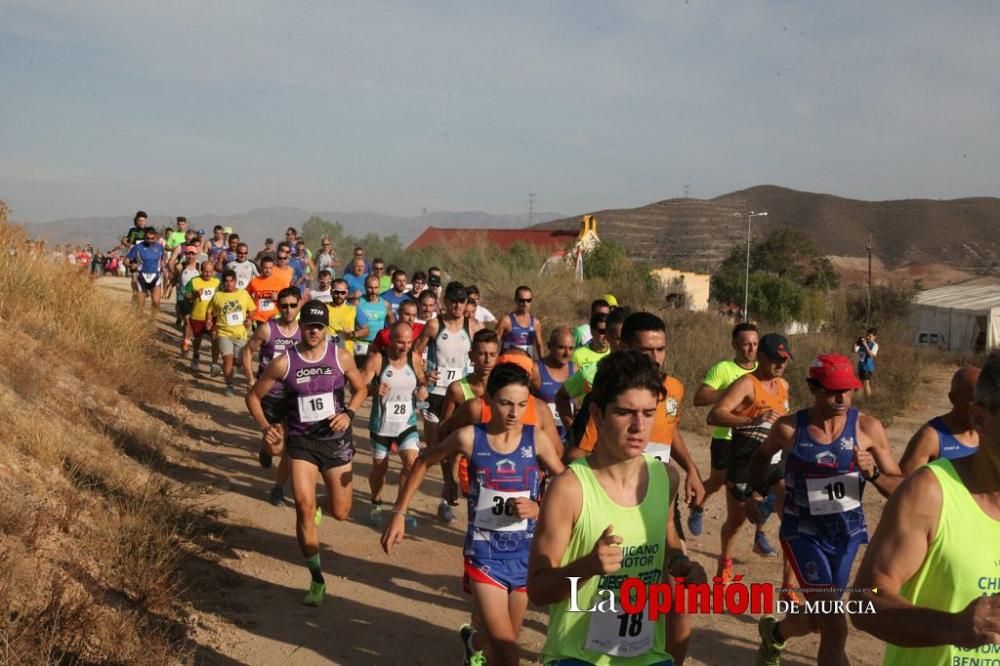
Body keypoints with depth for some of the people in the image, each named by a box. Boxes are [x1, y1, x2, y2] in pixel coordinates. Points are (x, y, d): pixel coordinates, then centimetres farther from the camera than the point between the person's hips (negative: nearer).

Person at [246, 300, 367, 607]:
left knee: (340, 513, 6)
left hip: (336, 439, 1)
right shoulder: (283, 363, -8)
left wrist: (348, 413, -9)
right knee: (304, 507, -14)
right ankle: (317, 580, 0)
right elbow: (253, 396, 4)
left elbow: (361, 389, 9)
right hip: (301, 441, -1)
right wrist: (265, 427, -11)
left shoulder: (341, 357, -6)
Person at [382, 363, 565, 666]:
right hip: (484, 553, -2)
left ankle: (473, 641, 56)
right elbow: (423, 463, 3)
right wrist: (399, 514, 3)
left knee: (504, 642, 22)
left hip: (525, 554, 3)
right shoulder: (470, 437, -11)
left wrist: (539, 508, -19)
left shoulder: (537, 439, -8)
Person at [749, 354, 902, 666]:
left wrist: (872, 473, -28)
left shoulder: (868, 427, -12)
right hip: (804, 532, -3)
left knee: (816, 619, 22)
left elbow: (900, 489, -9)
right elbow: (762, 456, 11)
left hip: (848, 531, 3)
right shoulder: (789, 428, -13)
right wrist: (758, 492, -1)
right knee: (835, 627, -15)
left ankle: (773, 633, 55)